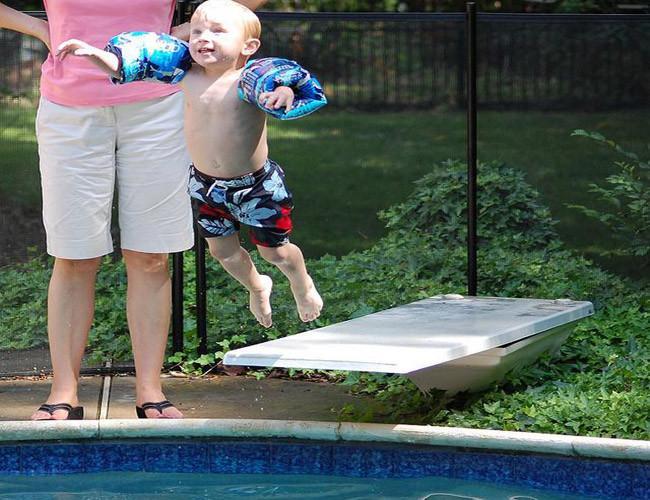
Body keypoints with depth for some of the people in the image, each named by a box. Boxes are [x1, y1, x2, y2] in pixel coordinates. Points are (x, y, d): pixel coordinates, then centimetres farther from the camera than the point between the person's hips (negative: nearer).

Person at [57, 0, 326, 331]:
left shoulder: (250, 80, -22)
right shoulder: (187, 74, -10)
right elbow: (122, 64, -5)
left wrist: (284, 93, -59)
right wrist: (94, 54, -17)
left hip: (256, 185, -4)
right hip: (206, 184, 4)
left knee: (274, 251, 12)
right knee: (222, 250, 19)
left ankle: (302, 284, 45)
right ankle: (257, 287, 50)